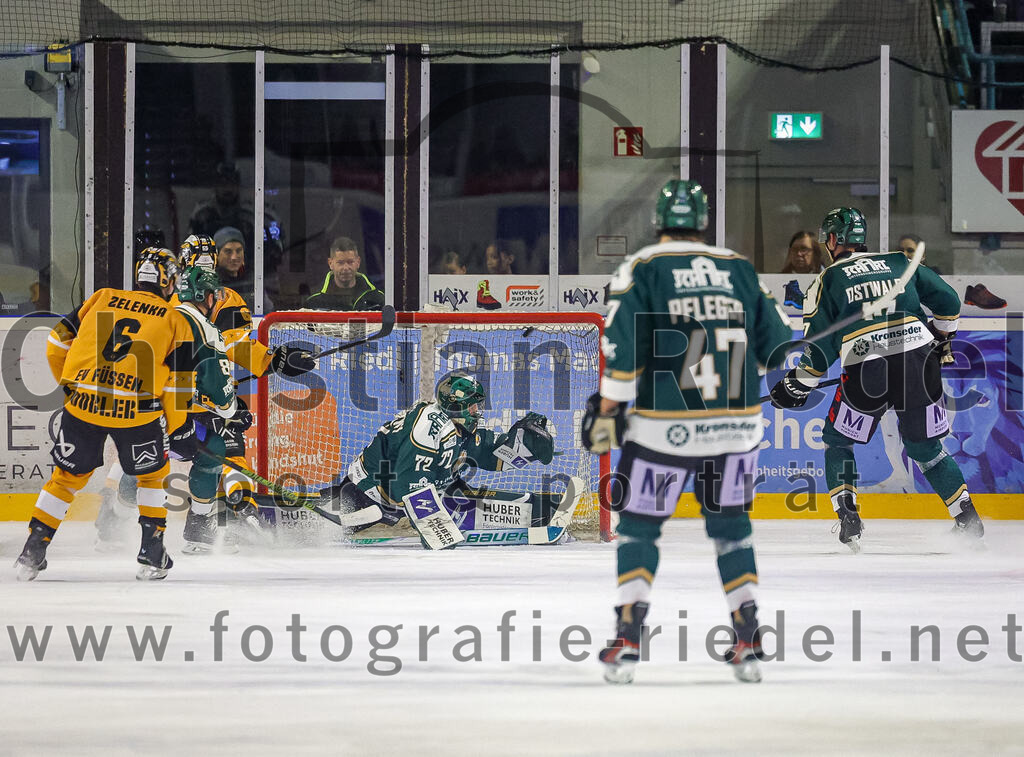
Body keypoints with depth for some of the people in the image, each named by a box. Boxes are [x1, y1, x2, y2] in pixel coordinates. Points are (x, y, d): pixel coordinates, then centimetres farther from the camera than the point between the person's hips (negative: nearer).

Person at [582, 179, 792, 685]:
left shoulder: (642, 269, -3)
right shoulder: (740, 269, 7)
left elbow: (623, 345, -12)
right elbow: (775, 344, 12)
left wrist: (606, 409, -5)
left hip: (665, 427, -3)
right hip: (735, 425, 3)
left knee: (638, 526, 10)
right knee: (730, 525, 18)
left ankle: (627, 641, 1)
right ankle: (748, 641, 12)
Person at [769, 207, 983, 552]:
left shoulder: (827, 280, 12)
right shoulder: (900, 263, 18)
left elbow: (820, 349, 9)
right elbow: (947, 300, 14)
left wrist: (795, 387, 22)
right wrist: (942, 338, 32)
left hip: (865, 369, -3)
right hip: (919, 361, 3)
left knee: (838, 442, 18)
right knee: (925, 446, 19)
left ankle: (848, 520, 5)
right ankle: (968, 518, 16)